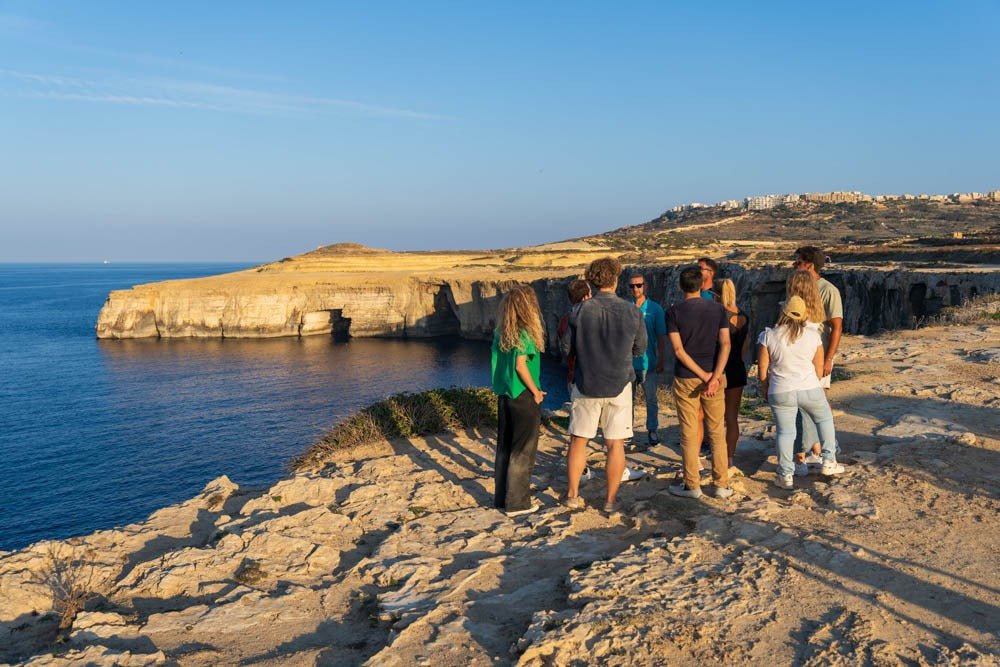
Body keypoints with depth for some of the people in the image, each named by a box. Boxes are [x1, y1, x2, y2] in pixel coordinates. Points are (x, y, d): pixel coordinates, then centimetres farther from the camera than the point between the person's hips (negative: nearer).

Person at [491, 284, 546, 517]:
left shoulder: (500, 332, 5)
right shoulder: (524, 333, -16)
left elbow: (497, 363, 8)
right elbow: (520, 365, -21)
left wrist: (501, 387, 14)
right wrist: (536, 391, -11)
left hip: (504, 395, 7)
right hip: (523, 397, -7)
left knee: (504, 447, 15)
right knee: (522, 451, 3)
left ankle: (502, 497, 23)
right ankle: (517, 502, 8)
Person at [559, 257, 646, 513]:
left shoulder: (580, 311, -10)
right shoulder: (631, 312, -8)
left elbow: (566, 348, -3)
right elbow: (640, 348, 3)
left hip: (586, 385, 0)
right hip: (619, 385, 0)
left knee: (578, 440, 14)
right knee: (615, 444, 8)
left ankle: (572, 495, 18)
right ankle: (611, 500, 12)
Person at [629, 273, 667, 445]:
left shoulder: (655, 309, -3)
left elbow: (661, 338, -1)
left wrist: (661, 361, -5)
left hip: (649, 363, -2)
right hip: (629, 362, 2)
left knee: (651, 399, 6)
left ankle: (652, 430, 16)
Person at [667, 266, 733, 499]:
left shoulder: (674, 312, -5)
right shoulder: (717, 309, 1)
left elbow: (679, 350, -11)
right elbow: (725, 344, -9)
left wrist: (704, 376, -11)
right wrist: (714, 377, -16)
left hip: (686, 379, -2)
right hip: (714, 376, 2)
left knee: (689, 433, 4)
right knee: (717, 432, 9)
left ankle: (692, 485, 10)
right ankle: (722, 485, 11)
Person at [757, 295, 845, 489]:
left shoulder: (768, 335, -2)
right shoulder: (812, 334, 3)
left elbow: (762, 369, -1)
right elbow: (819, 368, 7)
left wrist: (766, 391, 14)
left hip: (780, 393, -1)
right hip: (810, 389, 1)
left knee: (785, 432, 7)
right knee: (824, 419, 25)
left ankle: (786, 476, 7)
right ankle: (829, 462, 27)